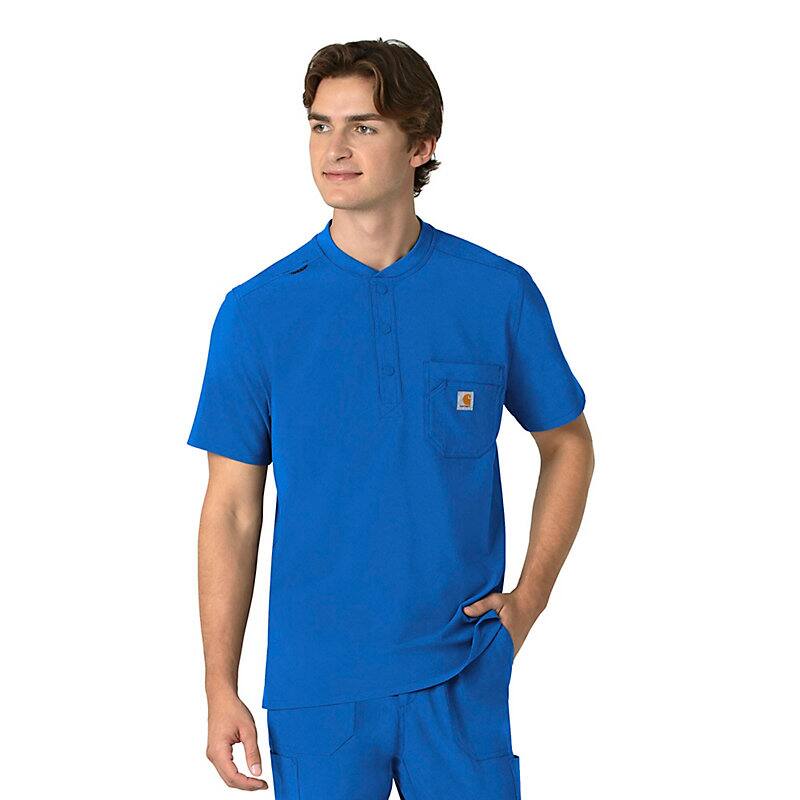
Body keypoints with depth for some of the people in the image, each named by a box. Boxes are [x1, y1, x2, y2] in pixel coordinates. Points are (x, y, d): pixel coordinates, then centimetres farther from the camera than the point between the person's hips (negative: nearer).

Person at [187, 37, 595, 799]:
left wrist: (530, 595, 1)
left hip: (464, 679, 0)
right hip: (314, 683, 0)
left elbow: (567, 444, 12)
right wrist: (221, 687, -3)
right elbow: (233, 507, 0)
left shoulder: (500, 293, -2)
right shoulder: (256, 310, -2)